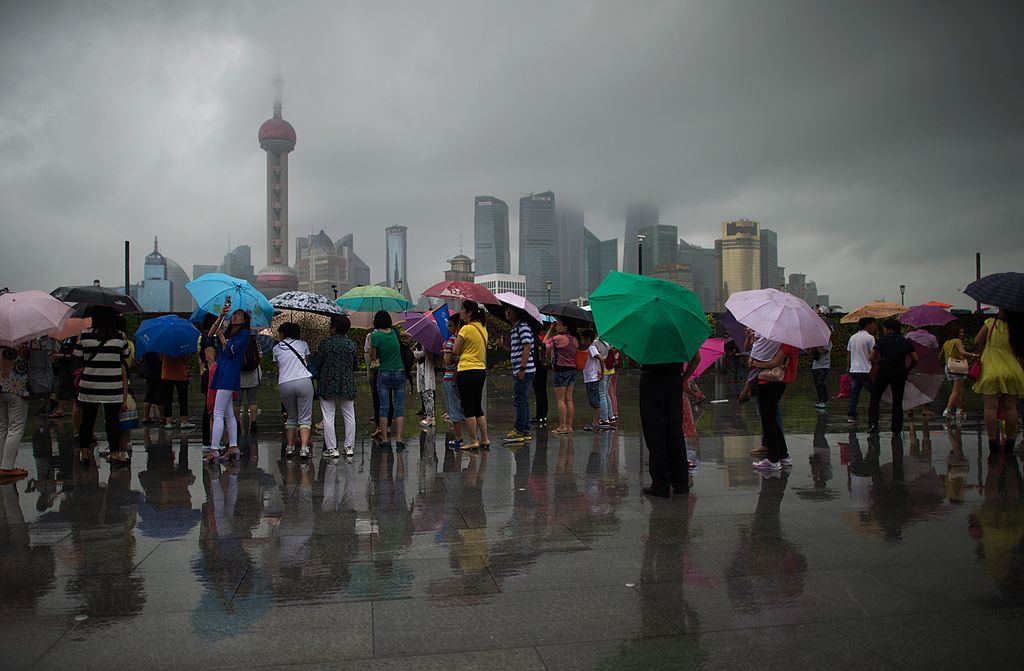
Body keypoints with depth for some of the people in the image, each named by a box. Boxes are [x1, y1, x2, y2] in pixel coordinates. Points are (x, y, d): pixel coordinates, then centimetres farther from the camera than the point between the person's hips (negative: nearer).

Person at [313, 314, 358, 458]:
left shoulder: (326, 344, -9)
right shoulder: (352, 345, 1)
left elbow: (316, 364, -4)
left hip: (328, 385, -3)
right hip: (347, 385, 3)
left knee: (328, 418, 2)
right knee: (349, 416, 12)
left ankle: (332, 448, 1)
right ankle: (349, 447, 15)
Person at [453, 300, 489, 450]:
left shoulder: (467, 328, -12)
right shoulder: (482, 328, 11)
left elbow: (455, 351, -10)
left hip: (467, 371, -8)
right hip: (481, 370, 8)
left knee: (468, 408, 0)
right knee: (478, 408, 15)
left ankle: (473, 441, 2)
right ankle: (484, 439, 16)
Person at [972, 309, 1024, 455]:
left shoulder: (991, 322, -6)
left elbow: (977, 341, -8)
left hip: (990, 371, -2)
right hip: (1011, 371, 2)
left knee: (991, 406, -1)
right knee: (1010, 407, 8)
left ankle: (992, 440, -3)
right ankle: (1009, 441, 14)